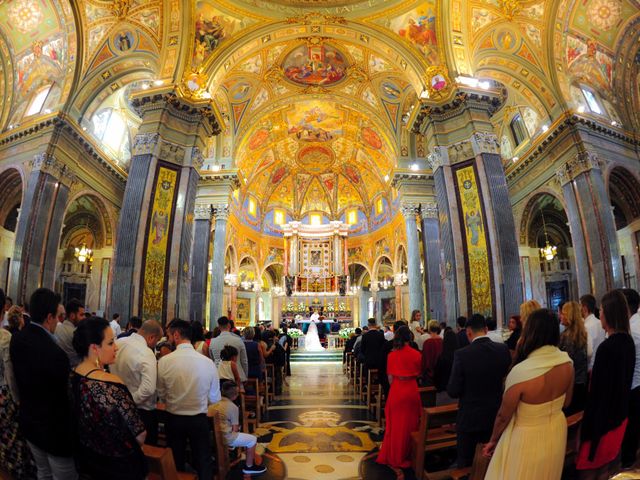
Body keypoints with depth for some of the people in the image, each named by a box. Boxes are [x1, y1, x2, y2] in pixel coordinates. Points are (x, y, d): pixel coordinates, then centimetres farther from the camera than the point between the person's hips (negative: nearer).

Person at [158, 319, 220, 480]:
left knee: (175, 463, 23)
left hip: (173, 419, 1)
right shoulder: (207, 362, -17)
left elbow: (161, 395, -6)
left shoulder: (164, 361, -18)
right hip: (199, 420, -1)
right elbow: (215, 398, -8)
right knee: (203, 463, 17)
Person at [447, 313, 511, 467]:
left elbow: (453, 391, -19)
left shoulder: (462, 354, -24)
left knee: (465, 463, 16)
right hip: (496, 416, 4)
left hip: (469, 418, -4)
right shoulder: (504, 349, -12)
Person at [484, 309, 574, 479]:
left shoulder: (521, 372, -33)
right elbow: (566, 402, 4)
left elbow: (503, 415, -19)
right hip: (557, 432, 5)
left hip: (527, 439, -5)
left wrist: (493, 440, -1)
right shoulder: (567, 362, -15)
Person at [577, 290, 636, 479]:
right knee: (611, 461, 25)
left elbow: (598, 390, -24)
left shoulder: (607, 347, -29)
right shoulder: (629, 341, -3)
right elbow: (625, 378, 9)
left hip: (603, 418, -8)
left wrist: (588, 427, -16)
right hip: (620, 413, 8)